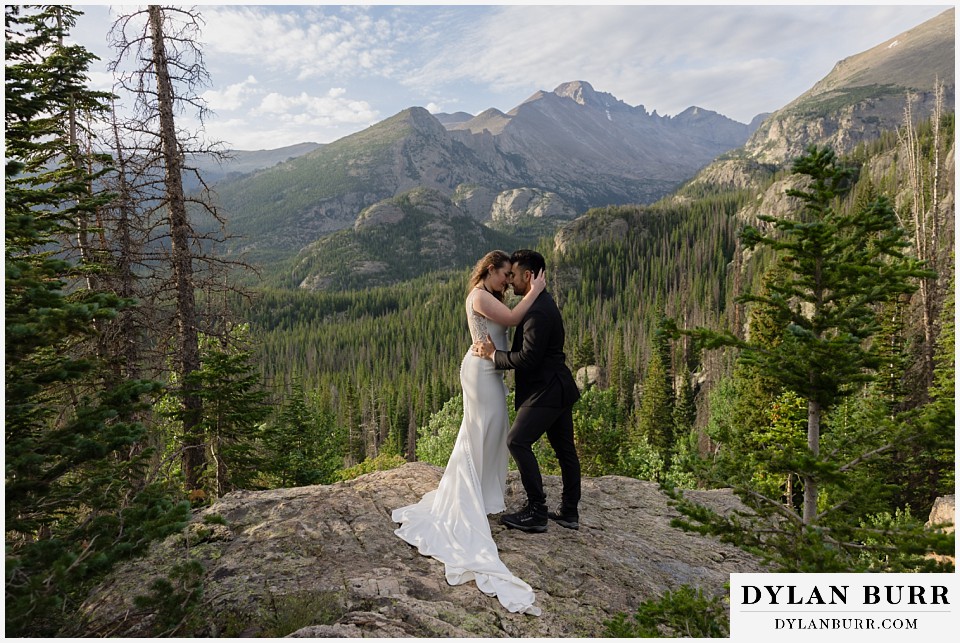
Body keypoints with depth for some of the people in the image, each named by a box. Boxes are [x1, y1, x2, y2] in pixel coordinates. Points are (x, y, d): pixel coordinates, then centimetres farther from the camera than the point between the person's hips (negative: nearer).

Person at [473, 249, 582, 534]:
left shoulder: (538, 312, -20)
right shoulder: (543, 303, 14)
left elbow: (527, 358, -24)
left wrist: (493, 354, -13)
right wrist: (496, 350, 11)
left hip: (546, 391, -11)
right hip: (558, 386, 11)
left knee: (518, 441, -10)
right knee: (564, 448, 13)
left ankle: (536, 512, -4)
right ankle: (569, 512, 22)